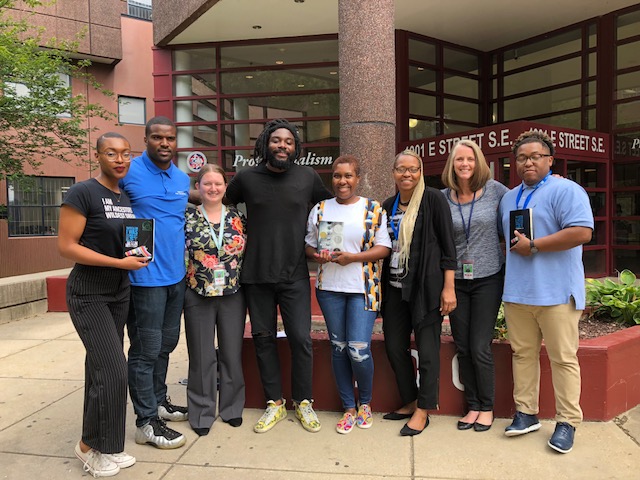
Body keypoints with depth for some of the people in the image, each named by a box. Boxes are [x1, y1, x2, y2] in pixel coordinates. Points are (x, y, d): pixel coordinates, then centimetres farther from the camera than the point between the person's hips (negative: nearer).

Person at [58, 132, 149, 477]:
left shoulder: (128, 198, 7)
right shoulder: (82, 193, -13)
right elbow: (66, 247, -18)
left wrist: (140, 251, 1)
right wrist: (120, 263, -21)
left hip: (120, 293, 7)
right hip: (88, 294, -7)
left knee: (100, 367, 14)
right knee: (112, 370, -9)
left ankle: (101, 444, 26)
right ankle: (91, 445, 13)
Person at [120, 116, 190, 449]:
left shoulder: (183, 179, 10)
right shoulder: (128, 173, -8)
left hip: (176, 275, 7)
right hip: (145, 277, -7)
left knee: (166, 344, 18)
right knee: (146, 350, 1)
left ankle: (158, 402, 35)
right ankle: (146, 422, 15)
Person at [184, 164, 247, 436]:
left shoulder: (237, 218, 5)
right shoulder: (187, 218, 0)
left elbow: (249, 252, 9)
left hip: (233, 295, 2)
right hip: (198, 296, -1)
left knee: (232, 353, 10)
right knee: (202, 357, 7)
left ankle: (232, 408, 27)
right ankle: (202, 412, 22)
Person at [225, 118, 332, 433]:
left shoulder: (308, 177, 1)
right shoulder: (246, 178, 1)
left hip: (295, 274, -1)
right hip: (256, 275, 1)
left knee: (301, 339, -1)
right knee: (263, 337, 9)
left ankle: (303, 402, 19)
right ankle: (274, 402, 25)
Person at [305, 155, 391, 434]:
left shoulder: (373, 210, 0)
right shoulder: (320, 210, 8)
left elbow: (383, 248, -4)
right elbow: (309, 246, 13)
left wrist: (352, 257, -17)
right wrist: (317, 255, -10)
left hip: (362, 289, -3)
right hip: (329, 288, 3)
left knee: (359, 350, -9)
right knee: (338, 348, 10)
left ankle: (365, 403, 21)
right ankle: (349, 408, 27)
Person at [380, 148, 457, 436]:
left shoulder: (433, 200, -5)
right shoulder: (388, 205, 12)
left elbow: (448, 245, -8)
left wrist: (449, 288, -12)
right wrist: (381, 288, 14)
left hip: (426, 286, -6)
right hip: (395, 287, 6)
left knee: (427, 349, 1)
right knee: (394, 346, 11)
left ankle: (423, 410, 17)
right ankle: (410, 401, 29)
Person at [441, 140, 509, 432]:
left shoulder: (493, 189, -2)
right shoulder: (443, 197, 2)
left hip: (488, 279, -2)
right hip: (456, 280, 2)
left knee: (480, 347, -2)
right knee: (463, 348, 8)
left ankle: (487, 407, 19)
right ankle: (473, 406, 24)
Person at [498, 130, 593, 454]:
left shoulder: (565, 190, -5)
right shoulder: (509, 198, 18)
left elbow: (582, 232, -18)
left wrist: (532, 246, -15)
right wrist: (515, 250, 12)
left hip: (556, 292, -6)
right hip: (517, 292, 6)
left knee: (563, 358, 1)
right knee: (523, 354, 10)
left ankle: (567, 422, 14)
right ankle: (526, 414, 21)